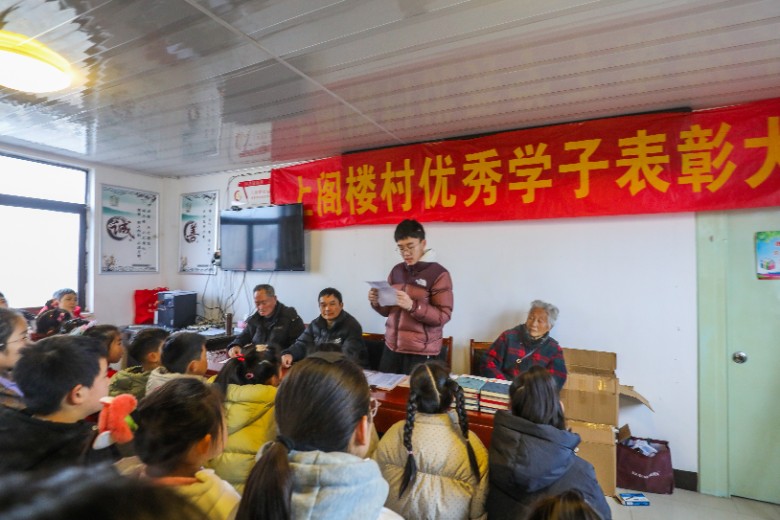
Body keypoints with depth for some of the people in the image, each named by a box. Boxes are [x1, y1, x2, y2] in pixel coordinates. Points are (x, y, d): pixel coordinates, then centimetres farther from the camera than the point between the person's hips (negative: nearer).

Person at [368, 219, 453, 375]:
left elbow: (443, 316, -13)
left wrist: (412, 306, -26)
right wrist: (377, 303, -7)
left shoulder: (439, 274, -9)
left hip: (421, 353, -5)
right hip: (391, 348, 5)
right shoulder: (396, 271, 8)